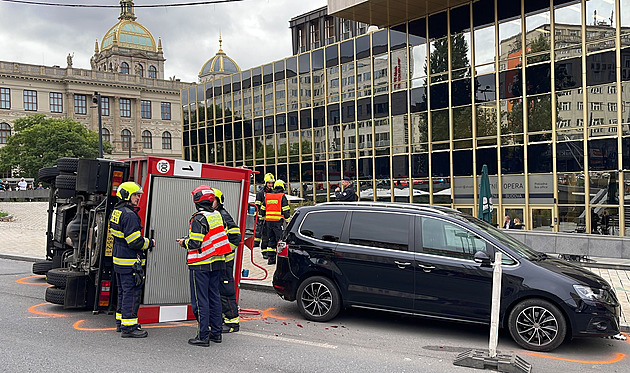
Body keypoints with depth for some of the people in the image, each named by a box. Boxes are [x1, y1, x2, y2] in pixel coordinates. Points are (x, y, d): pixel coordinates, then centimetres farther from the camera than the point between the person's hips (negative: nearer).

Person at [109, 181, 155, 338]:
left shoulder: (116, 212, 13)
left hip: (118, 260, 10)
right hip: (130, 262, -10)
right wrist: (150, 243, -5)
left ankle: (120, 322, 29)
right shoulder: (129, 215, -19)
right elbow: (135, 242, -23)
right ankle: (128, 327, -1)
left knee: (123, 292, 19)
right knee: (132, 292, -4)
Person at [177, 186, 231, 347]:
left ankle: (203, 336, 2)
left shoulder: (199, 219, -16)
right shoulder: (217, 215, 8)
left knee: (200, 300, -1)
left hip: (200, 265, -8)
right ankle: (216, 333, 20)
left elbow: (195, 244, -20)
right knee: (214, 297, 14)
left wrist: (184, 243, 1)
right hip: (217, 263, 8)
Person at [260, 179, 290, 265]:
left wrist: (265, 217, 31)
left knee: (271, 239, 14)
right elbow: (286, 210, -8)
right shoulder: (282, 197, -5)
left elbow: (262, 210, 17)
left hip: (268, 221, 6)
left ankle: (270, 258, 13)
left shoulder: (267, 196, 12)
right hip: (278, 221, -6)